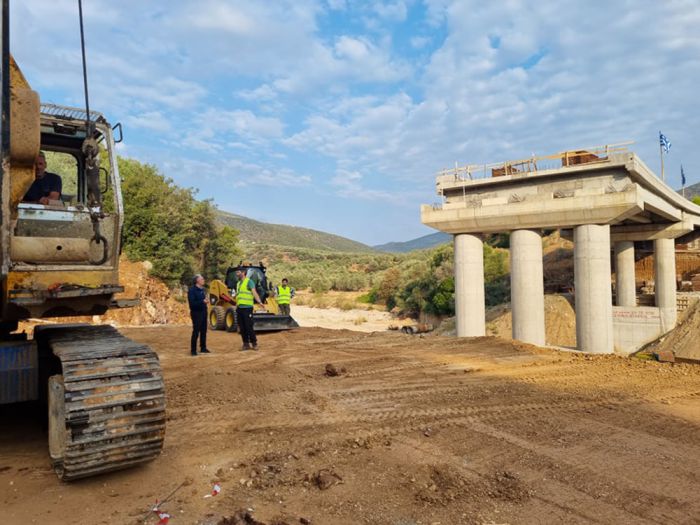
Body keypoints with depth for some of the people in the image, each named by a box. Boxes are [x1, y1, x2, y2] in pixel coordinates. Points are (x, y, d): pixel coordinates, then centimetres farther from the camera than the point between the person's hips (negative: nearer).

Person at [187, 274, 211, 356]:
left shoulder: (203, 289, 12)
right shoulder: (192, 290, -13)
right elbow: (192, 303, -20)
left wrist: (206, 301, 2)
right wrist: (202, 301, -27)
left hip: (203, 312, 8)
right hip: (196, 312, -8)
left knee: (203, 331, 12)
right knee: (196, 331, -6)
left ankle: (203, 348, 22)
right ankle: (193, 350, 2)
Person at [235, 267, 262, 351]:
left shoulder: (249, 281, -4)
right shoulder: (238, 283, 19)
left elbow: (254, 292, -16)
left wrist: (259, 301, -29)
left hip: (247, 307, -8)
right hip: (239, 308, 8)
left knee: (249, 327, -7)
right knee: (242, 327, 7)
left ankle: (254, 343, 4)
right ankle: (246, 344, 14)